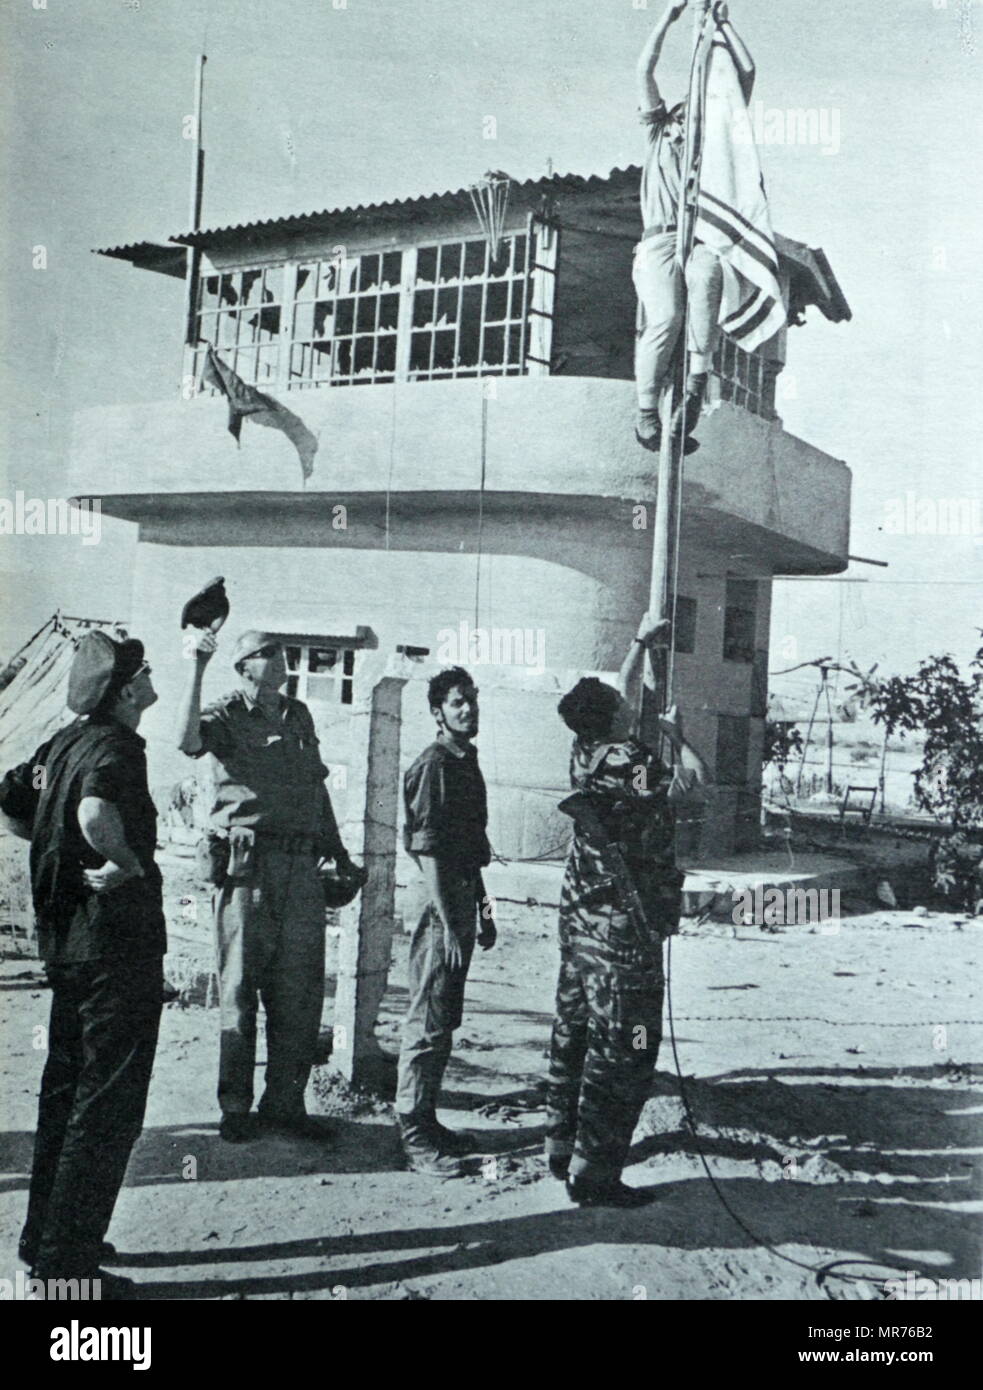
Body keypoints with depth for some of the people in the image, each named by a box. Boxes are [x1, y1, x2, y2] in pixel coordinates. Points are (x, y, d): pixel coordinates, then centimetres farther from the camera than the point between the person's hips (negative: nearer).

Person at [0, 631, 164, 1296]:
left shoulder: (64, 741, 9)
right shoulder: (116, 746, -18)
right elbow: (96, 814, -38)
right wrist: (129, 861, -22)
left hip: (65, 938, 9)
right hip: (118, 942, -9)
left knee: (65, 1090, 19)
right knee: (108, 1104, 0)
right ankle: (68, 1262, 7)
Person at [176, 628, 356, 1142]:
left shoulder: (299, 716, 18)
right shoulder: (227, 716, 0)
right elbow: (189, 739, -23)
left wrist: (337, 850, 25)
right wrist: (198, 667, -24)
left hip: (302, 868, 5)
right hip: (246, 866, -5)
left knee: (300, 994, 7)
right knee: (239, 989, 1)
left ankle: (285, 1103, 18)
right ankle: (235, 1107, 11)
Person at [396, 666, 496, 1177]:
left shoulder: (468, 763, 13)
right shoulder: (433, 765, -14)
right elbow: (428, 851, -19)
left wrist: (482, 911, 20)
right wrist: (449, 924, -21)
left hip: (461, 901, 9)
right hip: (439, 906, -9)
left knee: (445, 1021, 15)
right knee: (428, 1024, -3)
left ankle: (425, 1120, 26)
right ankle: (414, 1136, 5)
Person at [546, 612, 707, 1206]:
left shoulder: (586, 754, 6)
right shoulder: (627, 762, -18)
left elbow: (627, 692, 21)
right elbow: (695, 776, -20)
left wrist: (643, 642, 31)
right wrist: (676, 734, -1)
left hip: (581, 923, 9)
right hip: (625, 932, -9)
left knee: (574, 1035, 16)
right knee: (621, 1051, -2)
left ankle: (563, 1148, 27)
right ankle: (595, 1174, 2)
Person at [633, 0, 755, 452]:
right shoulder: (658, 137, 30)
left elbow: (747, 73, 31)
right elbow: (645, 70, 24)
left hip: (704, 240, 1)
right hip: (660, 242, -1)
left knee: (705, 277, -37)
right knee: (665, 318, -29)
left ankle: (697, 382, -42)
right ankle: (646, 412, -21)